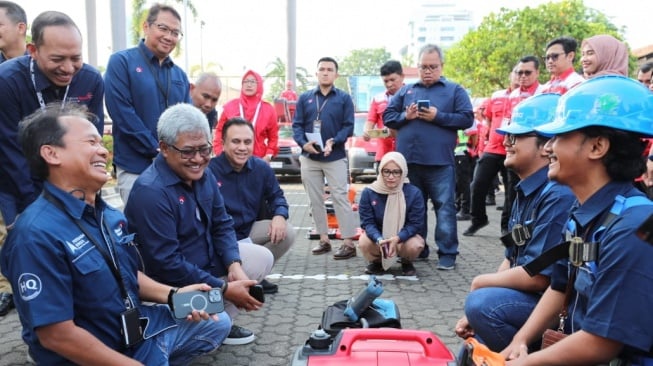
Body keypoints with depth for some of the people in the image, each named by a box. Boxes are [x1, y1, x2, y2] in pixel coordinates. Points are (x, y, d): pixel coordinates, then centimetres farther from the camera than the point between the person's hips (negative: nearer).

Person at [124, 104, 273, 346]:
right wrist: (224, 289, -25)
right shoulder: (150, 191, -28)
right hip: (171, 285, -8)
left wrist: (234, 265, -14)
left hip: (208, 259, 9)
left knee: (263, 258, 7)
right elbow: (166, 264, -29)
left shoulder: (203, 174, -1)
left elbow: (222, 224, 5)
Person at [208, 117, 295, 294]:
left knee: (286, 233, -13)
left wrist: (279, 215, -13)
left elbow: (276, 196, 11)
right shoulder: (209, 170, -20)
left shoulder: (261, 168, -1)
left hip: (249, 230, 6)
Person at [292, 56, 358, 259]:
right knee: (315, 200, 8)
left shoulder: (344, 98, 2)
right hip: (309, 157, 4)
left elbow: (348, 126, -4)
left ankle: (349, 243, -2)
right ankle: (324, 239, 19)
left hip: (335, 157, -3)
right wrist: (303, 143, -15)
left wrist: (333, 142, -20)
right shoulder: (305, 98, 8)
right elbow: (297, 125, 4)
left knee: (340, 198, -5)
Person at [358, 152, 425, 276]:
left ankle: (406, 262, 7)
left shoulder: (414, 193, -17)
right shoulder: (368, 192, -15)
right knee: (364, 242, -31)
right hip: (377, 237, 1)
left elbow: (416, 223, -16)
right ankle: (376, 262, 6)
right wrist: (379, 240, -36)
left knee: (415, 245, -33)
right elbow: (367, 222, -15)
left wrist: (397, 238, -34)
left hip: (404, 236, 0)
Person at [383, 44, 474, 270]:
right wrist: (405, 116, -8)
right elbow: (388, 116, 12)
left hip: (439, 161, -3)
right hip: (409, 160, 4)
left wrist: (438, 116, -14)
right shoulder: (406, 91, 15)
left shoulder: (455, 90, 6)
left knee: (444, 207, -1)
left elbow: (466, 119, -4)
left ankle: (447, 253, 6)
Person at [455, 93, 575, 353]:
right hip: (524, 295, 9)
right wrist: (475, 312, 4)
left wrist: (482, 283, -8)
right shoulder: (525, 191, 8)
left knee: (484, 302, -27)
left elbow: (537, 276, -26)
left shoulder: (558, 195, -23)